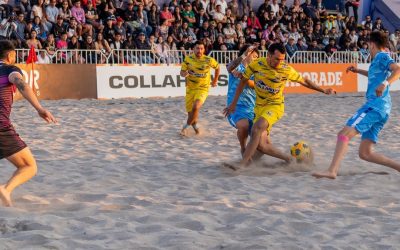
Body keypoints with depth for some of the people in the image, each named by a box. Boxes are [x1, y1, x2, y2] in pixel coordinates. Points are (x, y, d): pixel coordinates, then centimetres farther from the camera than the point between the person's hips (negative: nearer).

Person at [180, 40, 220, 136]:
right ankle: (195, 125, 37)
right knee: (190, 111, 5)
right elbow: (182, 72, 0)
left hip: (203, 88, -3)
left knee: (196, 107, -25)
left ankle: (186, 127, -7)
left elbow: (217, 67, 8)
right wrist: (184, 74, -24)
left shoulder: (209, 60, -12)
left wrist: (215, 81, 12)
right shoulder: (188, 59, -7)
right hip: (190, 88, 3)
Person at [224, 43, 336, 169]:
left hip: (275, 106, -4)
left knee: (256, 129, -31)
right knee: (261, 145, -5)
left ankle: (243, 164, -31)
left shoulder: (287, 70, -12)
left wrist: (324, 90, 8)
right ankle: (288, 158, 16)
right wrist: (234, 103, 9)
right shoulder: (256, 64, -10)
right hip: (259, 107, 4)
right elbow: (243, 82, 5)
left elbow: (304, 81, 6)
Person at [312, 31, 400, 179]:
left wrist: (385, 83, -33)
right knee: (365, 153, 5)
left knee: (344, 133, -22)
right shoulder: (379, 60, 26)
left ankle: (332, 171, -37)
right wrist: (358, 71, 45)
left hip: (375, 105, -10)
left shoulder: (381, 57, 0)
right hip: (382, 110, 10)